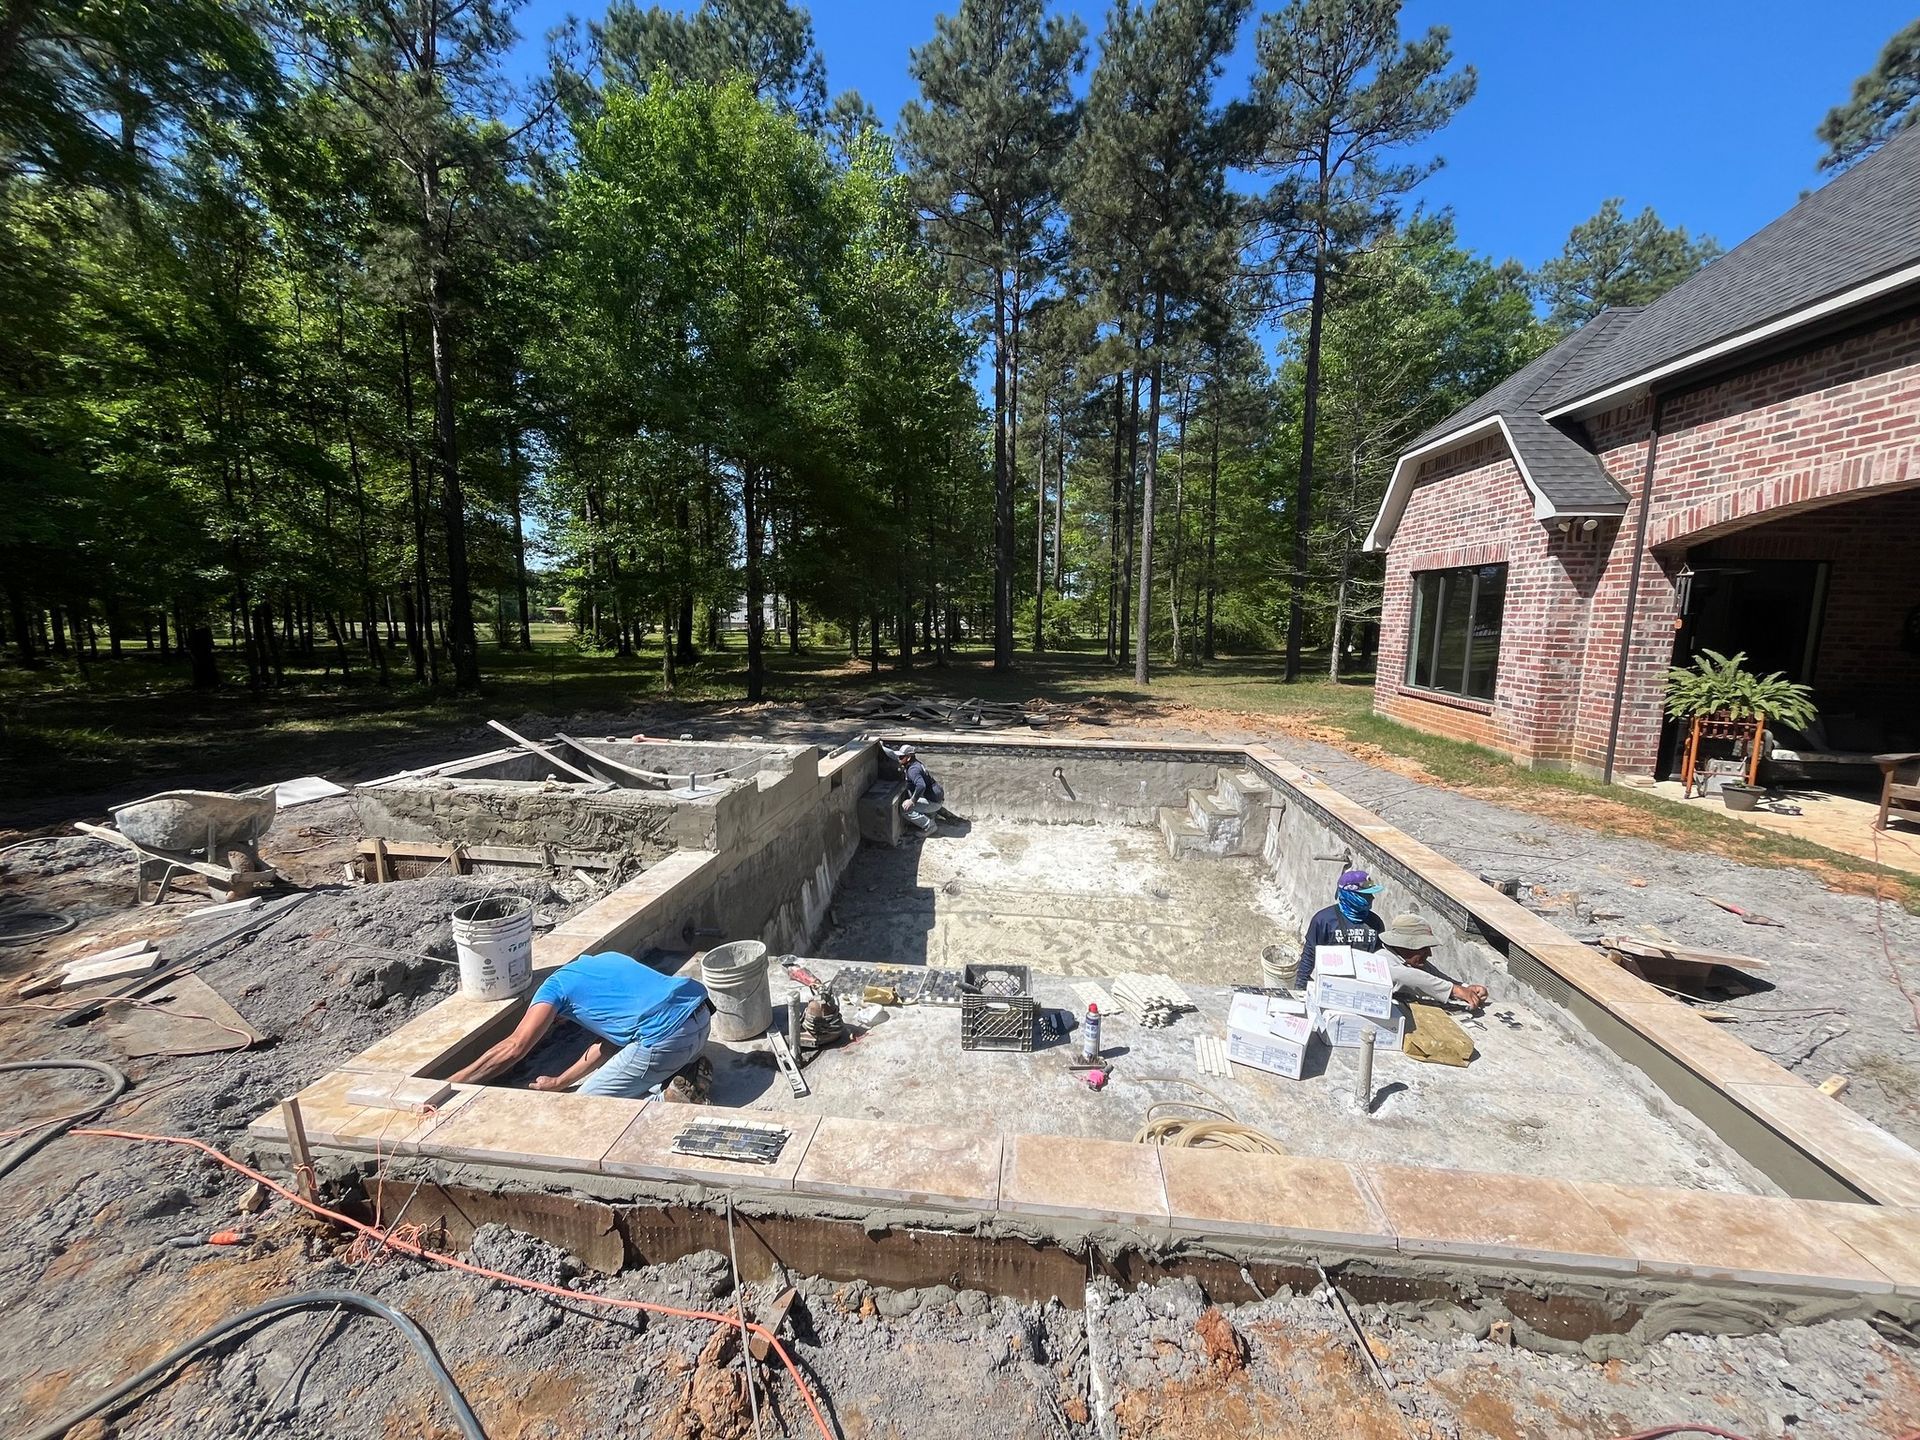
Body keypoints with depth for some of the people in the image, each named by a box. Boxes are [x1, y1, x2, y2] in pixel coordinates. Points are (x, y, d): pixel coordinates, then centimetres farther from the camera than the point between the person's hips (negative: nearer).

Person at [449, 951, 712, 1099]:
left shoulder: (556, 985, 13)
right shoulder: (605, 960, 33)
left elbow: (514, 1048, 2)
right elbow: (610, 1036, 33)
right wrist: (560, 1081, 40)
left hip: (668, 1037, -8)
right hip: (702, 1016, 8)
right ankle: (687, 1073, 13)